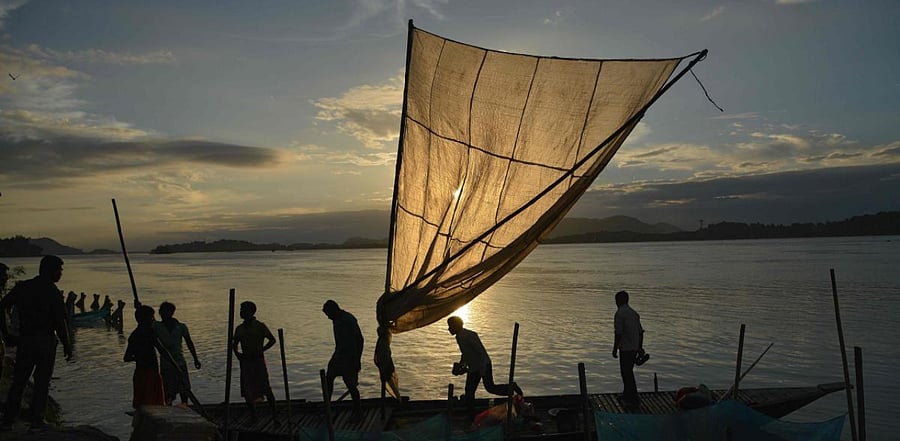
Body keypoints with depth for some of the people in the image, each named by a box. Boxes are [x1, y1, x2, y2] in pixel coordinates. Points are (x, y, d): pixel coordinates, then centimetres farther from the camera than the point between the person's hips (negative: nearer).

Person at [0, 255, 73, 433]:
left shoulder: (22, 287, 5)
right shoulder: (52, 292, -10)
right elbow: (60, 321, -13)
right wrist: (66, 345, -4)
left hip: (24, 339, 5)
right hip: (46, 340, -4)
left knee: (18, 380, 14)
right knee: (42, 381, 4)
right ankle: (36, 421, 8)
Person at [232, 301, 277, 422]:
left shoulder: (260, 326, -3)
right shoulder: (239, 328, 11)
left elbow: (272, 340, 1)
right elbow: (235, 345, 21)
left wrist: (260, 351, -7)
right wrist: (237, 353, 2)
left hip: (258, 360, -5)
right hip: (245, 361, 5)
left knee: (265, 388, -9)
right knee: (246, 390, 4)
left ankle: (274, 415, -1)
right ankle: (253, 415, 20)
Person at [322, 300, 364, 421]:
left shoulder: (349, 320, -21)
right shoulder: (336, 320, 7)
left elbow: (359, 340, -22)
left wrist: (357, 360, -21)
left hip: (350, 357, -9)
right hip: (339, 354, 9)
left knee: (350, 384, -4)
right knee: (328, 378, 10)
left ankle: (358, 412, 9)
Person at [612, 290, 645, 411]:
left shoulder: (619, 314, -14)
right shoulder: (634, 313, 11)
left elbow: (618, 334, -18)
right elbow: (641, 332, 13)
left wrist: (614, 349, -11)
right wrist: (640, 348, 21)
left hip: (625, 349, -9)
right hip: (634, 348, 9)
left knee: (627, 374, -3)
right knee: (628, 371, 21)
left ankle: (634, 401, -2)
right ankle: (627, 395, 33)